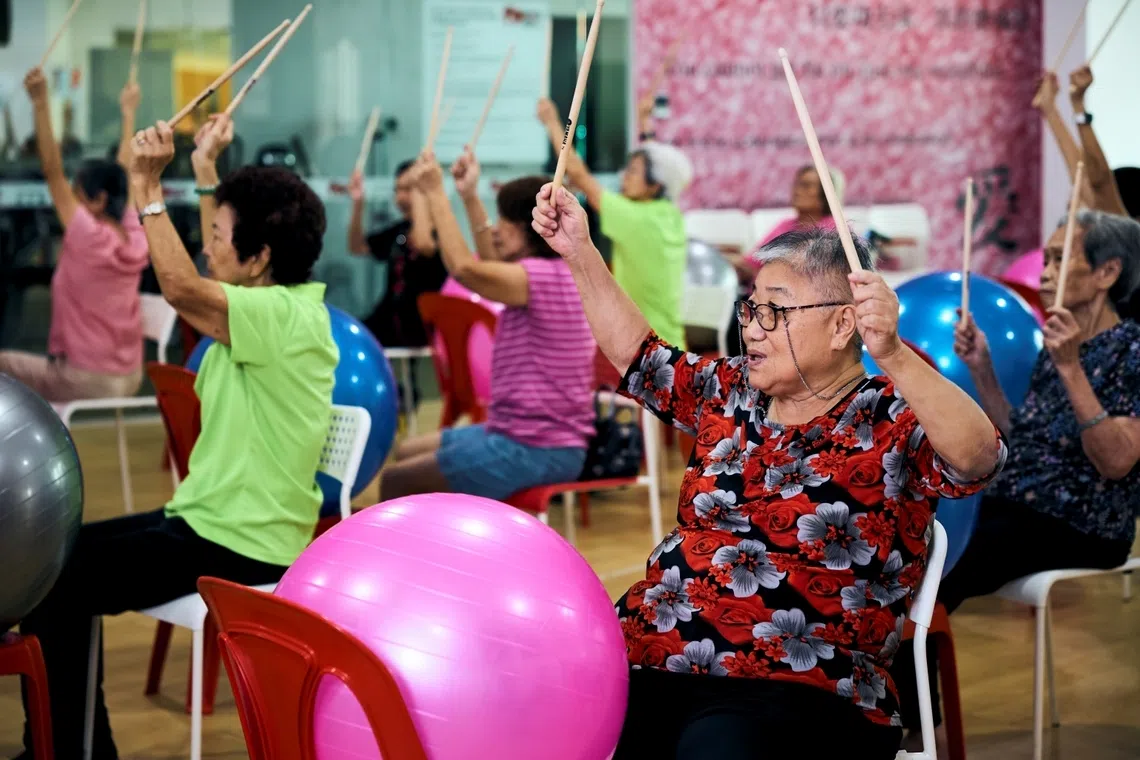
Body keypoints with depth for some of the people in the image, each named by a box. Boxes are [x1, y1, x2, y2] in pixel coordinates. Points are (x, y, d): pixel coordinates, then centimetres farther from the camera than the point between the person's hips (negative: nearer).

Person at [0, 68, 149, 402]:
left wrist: (41, 104, -21)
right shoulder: (135, 240, -1)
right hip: (129, 377, 8)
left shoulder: (89, 237, -18)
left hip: (89, 380, -8)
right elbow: (123, 176, 13)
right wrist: (129, 113, 23)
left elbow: (53, 173, -18)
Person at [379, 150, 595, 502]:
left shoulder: (541, 275, -19)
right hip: (527, 434, 11)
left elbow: (465, 267, -31)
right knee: (407, 453, 21)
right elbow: (493, 266, 29)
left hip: (534, 449, -11)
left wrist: (436, 194, -20)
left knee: (396, 481, -6)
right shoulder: (558, 273, 11)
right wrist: (470, 197, 23)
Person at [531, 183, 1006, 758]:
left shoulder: (894, 423, -3)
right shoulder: (730, 393, 17)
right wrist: (579, 254, 17)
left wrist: (893, 354, -38)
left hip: (791, 688, -5)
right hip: (647, 654, 6)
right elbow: (636, 352, 28)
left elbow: (978, 459, -23)